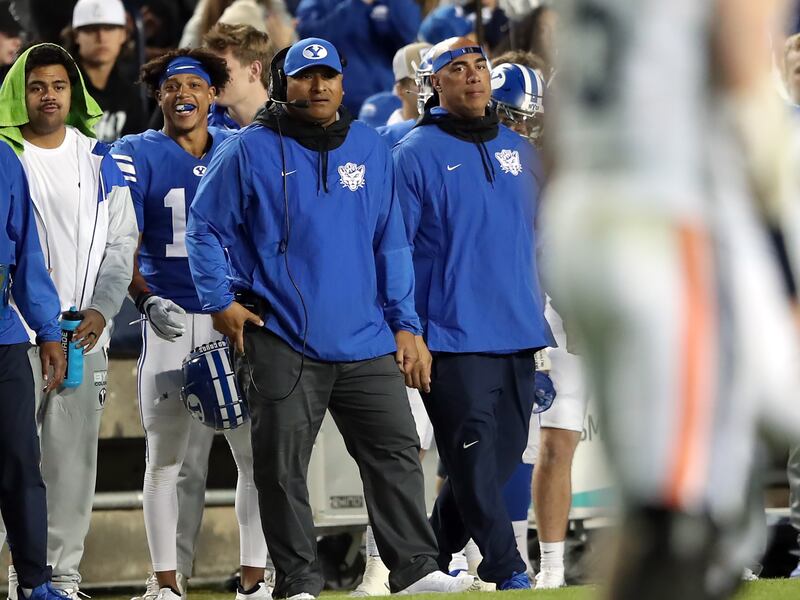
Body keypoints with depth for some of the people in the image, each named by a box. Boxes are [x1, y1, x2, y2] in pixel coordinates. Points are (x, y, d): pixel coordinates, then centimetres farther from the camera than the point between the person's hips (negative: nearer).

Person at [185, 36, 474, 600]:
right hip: (281, 343, -3)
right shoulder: (252, 151, -1)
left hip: (365, 342, 3)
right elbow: (205, 227, 4)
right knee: (283, 468, -1)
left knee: (397, 450, 1)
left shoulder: (370, 149, 10)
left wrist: (403, 323, 9)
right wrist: (221, 302, -4)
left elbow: (390, 242, 13)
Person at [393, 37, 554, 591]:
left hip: (517, 338, 6)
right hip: (453, 340, -6)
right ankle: (507, 570, -5)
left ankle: (430, 557, 22)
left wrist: (536, 311, 15)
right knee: (475, 458, -8)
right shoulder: (415, 155, -4)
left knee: (502, 456, 8)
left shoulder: (518, 150, 14)